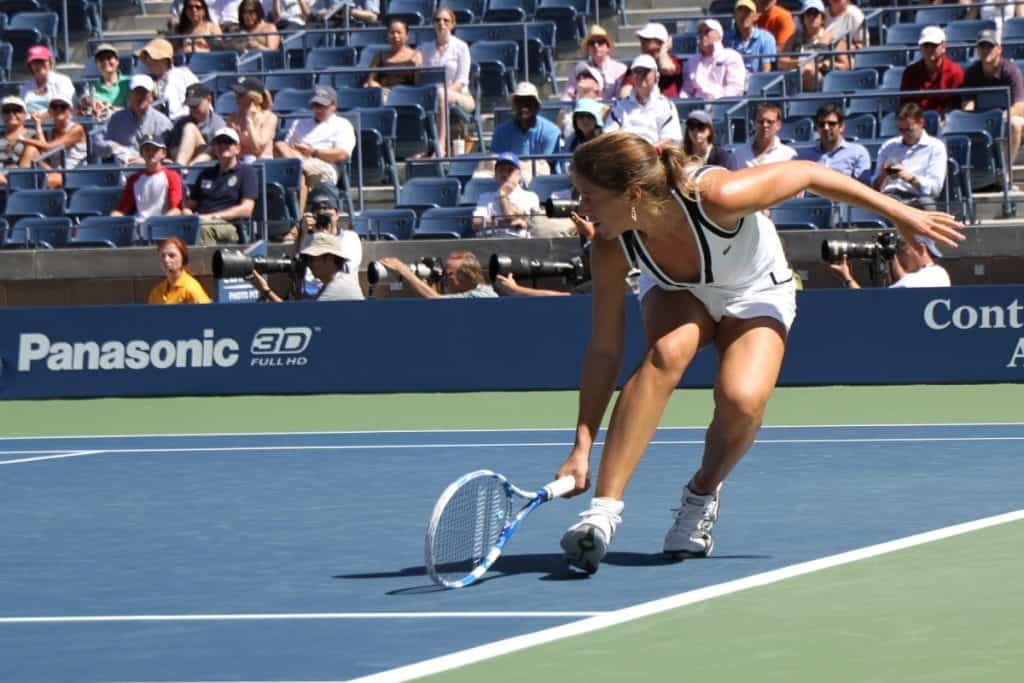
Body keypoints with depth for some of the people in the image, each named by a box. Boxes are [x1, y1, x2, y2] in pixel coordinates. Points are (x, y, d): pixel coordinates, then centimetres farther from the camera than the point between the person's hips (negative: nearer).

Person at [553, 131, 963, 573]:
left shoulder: (715, 197, -39)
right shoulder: (611, 248, -28)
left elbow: (807, 174, -23)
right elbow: (604, 351, -19)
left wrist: (900, 214, -15)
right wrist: (583, 446, -23)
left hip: (755, 295, -1)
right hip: (677, 294, 2)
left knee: (741, 400, -29)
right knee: (668, 352, -34)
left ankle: (702, 493, 3)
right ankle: (603, 510, -36)